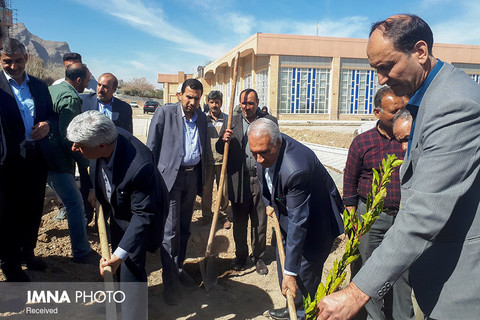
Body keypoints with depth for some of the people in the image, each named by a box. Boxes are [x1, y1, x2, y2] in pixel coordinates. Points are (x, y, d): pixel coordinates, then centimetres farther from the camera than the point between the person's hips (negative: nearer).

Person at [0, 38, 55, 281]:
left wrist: (47, 125, -8)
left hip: (36, 158, 5)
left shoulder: (39, 86, 9)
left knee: (33, 209, 16)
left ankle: (27, 252, 36)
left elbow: (51, 115, 14)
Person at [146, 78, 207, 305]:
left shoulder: (201, 118, 10)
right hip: (170, 176, -5)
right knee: (170, 230, -4)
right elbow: (151, 148, -4)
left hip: (193, 177, 5)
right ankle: (169, 282, 8)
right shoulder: (165, 113, -5)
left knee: (184, 228, 14)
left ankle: (178, 268, 32)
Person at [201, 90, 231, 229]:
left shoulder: (227, 119, 6)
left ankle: (223, 214, 22)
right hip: (207, 160, 0)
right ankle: (206, 215, 25)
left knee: (224, 190, 4)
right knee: (206, 189, 7)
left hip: (223, 160, 0)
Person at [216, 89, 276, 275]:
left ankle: (258, 257, 27)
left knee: (260, 223, 9)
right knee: (239, 223, 12)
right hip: (238, 180, 1)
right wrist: (223, 140, -15)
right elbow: (220, 149, 8)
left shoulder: (270, 121, 3)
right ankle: (241, 256, 31)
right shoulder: (232, 122, 8)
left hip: (261, 178, -1)